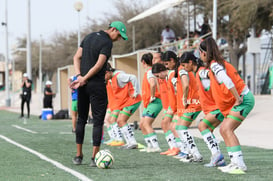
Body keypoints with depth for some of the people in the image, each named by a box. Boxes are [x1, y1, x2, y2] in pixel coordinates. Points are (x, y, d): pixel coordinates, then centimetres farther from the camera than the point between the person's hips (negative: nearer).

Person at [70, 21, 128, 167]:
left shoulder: (88, 37, 15)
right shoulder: (107, 42, -10)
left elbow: (77, 57, 11)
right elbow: (99, 65, -17)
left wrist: (79, 76, -1)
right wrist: (83, 79, -11)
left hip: (83, 85, 7)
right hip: (97, 84, -7)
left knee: (81, 119, 13)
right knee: (98, 120, -2)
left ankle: (78, 155, 15)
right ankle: (94, 157, -5)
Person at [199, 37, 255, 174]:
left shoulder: (214, 65, -16)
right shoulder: (217, 64, 16)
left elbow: (228, 82, -30)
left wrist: (238, 99, -25)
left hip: (243, 99, -10)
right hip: (237, 100, 10)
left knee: (227, 129, -17)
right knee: (224, 129, 9)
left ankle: (239, 165, -22)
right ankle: (235, 162, 9)